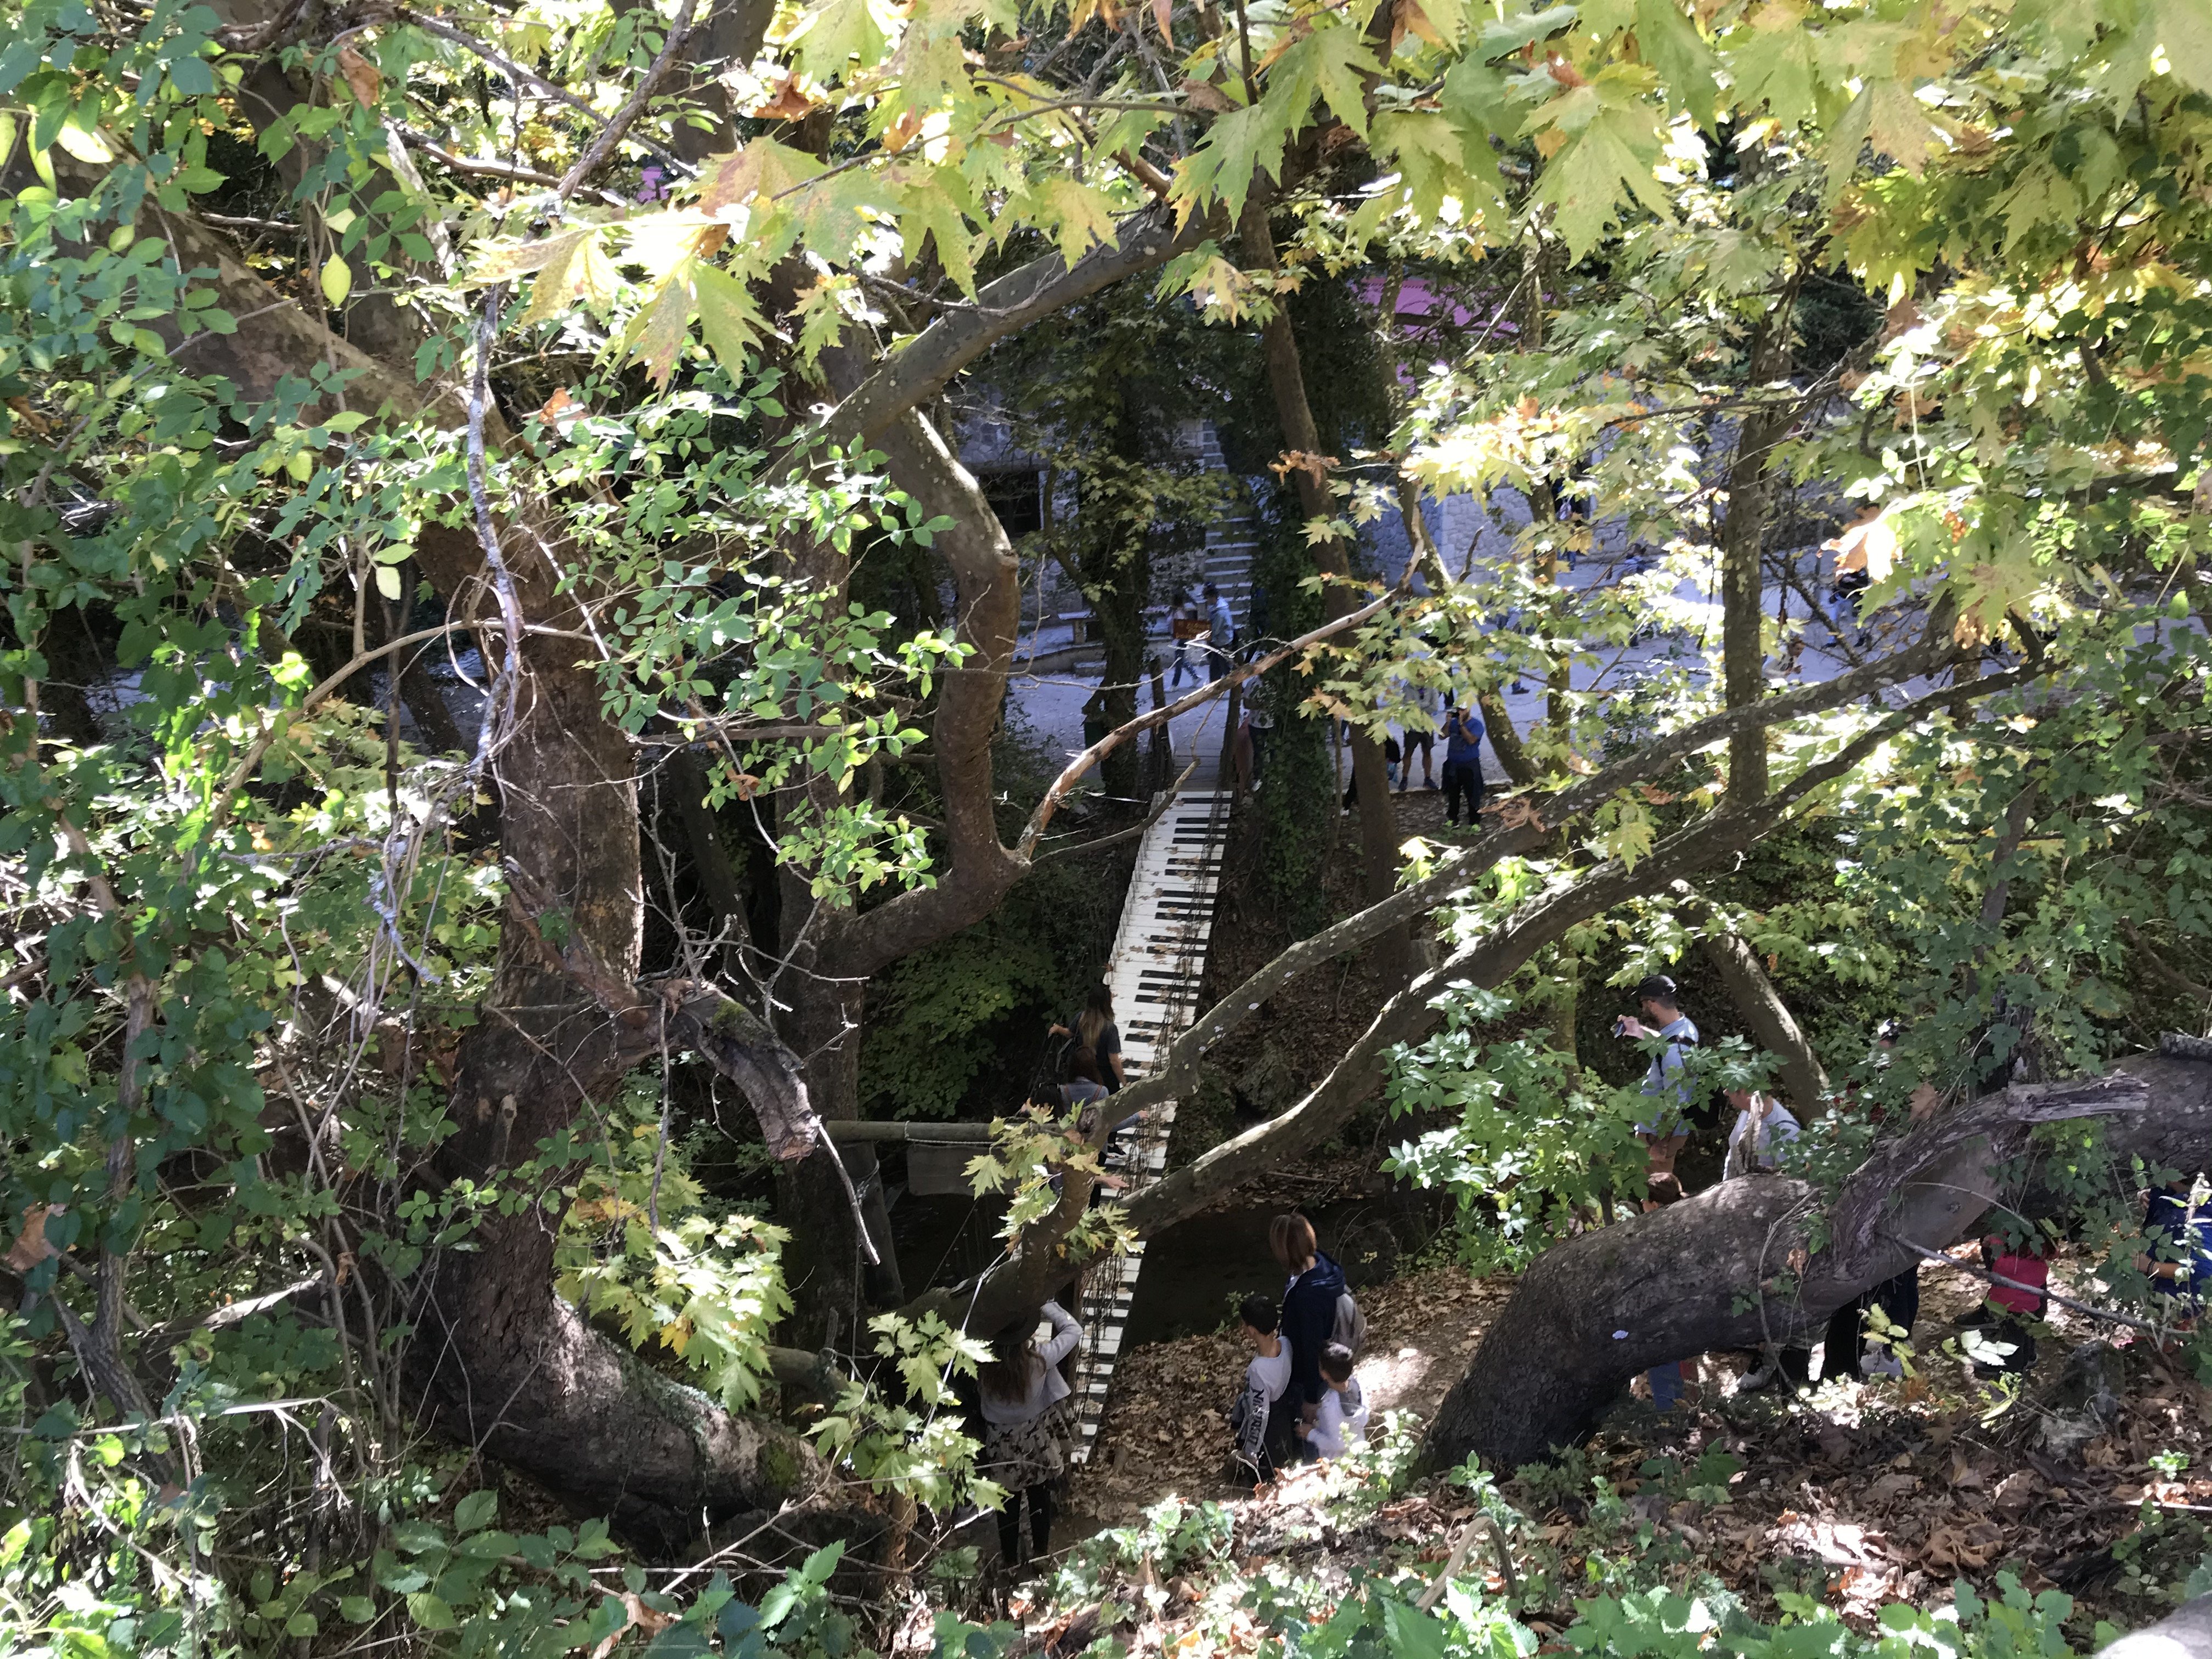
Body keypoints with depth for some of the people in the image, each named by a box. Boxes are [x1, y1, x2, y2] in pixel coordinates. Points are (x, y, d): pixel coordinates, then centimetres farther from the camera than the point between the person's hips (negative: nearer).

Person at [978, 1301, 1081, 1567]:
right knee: (1040, 1500, 23)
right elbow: (1074, 1330, -16)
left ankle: (1011, 1560, 37)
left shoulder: (984, 1362, -26)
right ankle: (1040, 1554, 41)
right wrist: (1045, 1306, -11)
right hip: (1037, 1441, -1)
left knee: (1008, 1504, 21)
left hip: (1001, 1444, 1)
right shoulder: (1039, 1359, -30)